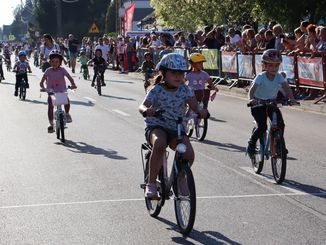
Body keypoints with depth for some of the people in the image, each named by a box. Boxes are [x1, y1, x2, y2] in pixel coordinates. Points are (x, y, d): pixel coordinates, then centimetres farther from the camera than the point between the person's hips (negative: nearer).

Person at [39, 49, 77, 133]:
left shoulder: (62, 70, -6)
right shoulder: (48, 71, -6)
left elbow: (70, 78, -11)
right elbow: (42, 82, -9)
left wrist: (73, 84, -30)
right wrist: (43, 87, -29)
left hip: (62, 91, 0)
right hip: (51, 92, 0)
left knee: (67, 101, -27)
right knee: (50, 106, -16)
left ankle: (67, 114, 4)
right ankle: (51, 124, -7)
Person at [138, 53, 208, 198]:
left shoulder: (184, 90, 1)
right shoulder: (157, 90, -9)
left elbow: (193, 105, -11)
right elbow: (142, 106, -21)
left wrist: (200, 111, -35)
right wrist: (146, 111, -45)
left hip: (176, 128, 3)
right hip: (156, 126, -3)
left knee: (189, 154, -22)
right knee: (159, 144, -37)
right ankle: (151, 183, -24)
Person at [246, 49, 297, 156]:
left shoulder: (279, 77, -9)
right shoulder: (260, 77, -19)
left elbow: (286, 88, -21)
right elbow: (252, 89, -32)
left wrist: (291, 99, -40)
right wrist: (251, 99, -52)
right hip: (258, 104, -4)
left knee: (280, 124, -12)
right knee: (262, 127, -18)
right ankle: (251, 144, 5)